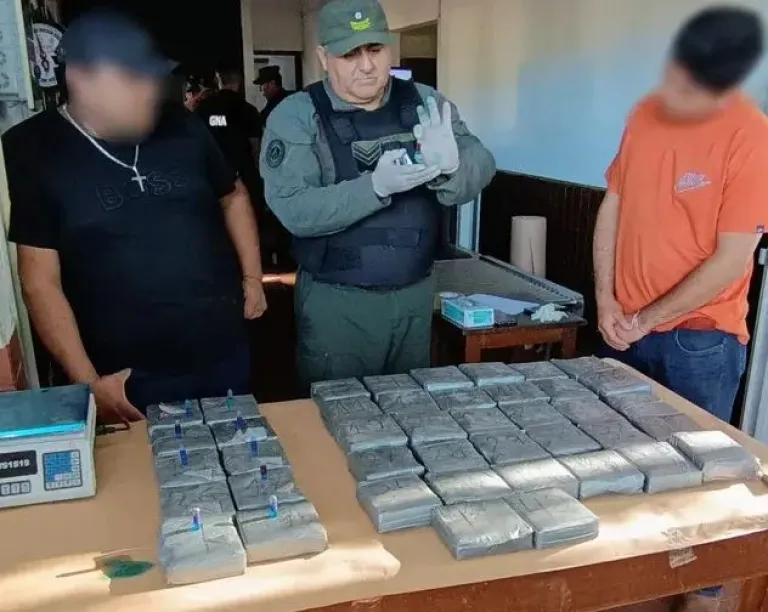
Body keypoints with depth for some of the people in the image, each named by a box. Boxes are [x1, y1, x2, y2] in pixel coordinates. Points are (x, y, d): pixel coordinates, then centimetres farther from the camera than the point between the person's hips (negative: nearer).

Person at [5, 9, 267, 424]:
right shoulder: (34, 152, -8)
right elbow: (40, 281, -9)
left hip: (225, 352, 4)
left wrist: (252, 277, 10)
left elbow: (232, 196, 18)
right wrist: (87, 381, -12)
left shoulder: (182, 128, 0)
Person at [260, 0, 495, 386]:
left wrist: (450, 166, -29)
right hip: (336, 300, -3)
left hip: (416, 293, 4)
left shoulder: (425, 103, 3)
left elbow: (481, 167, -6)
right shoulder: (296, 117, -9)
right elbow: (295, 210, -20)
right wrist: (376, 186, -32)